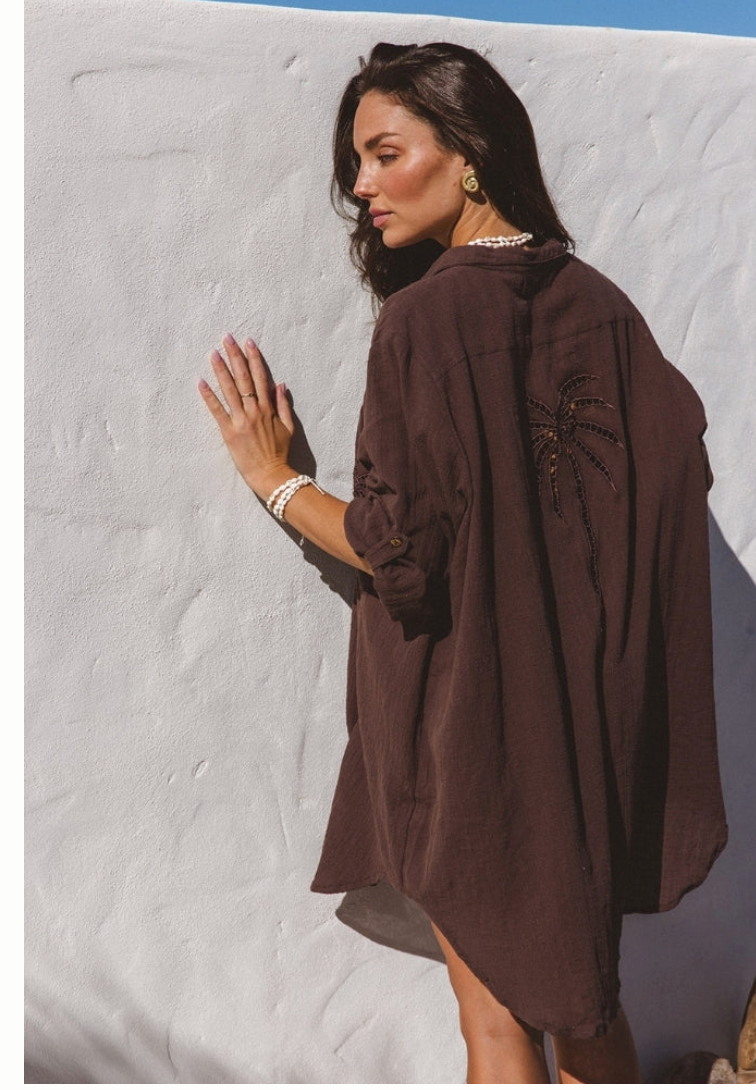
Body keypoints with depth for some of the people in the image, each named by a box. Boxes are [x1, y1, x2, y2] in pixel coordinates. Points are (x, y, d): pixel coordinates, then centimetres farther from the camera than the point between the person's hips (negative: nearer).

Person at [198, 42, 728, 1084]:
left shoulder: (427, 315, -17)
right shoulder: (596, 301, 1)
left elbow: (398, 547, -19)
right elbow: (678, 464, 1)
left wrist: (275, 478, -4)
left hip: (468, 714, -6)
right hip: (589, 707, 6)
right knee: (583, 994, 24)